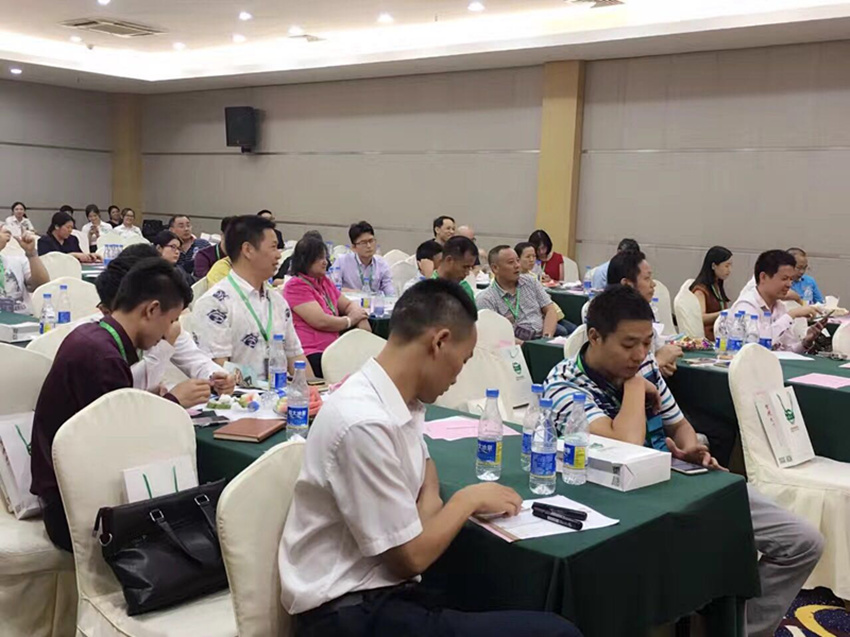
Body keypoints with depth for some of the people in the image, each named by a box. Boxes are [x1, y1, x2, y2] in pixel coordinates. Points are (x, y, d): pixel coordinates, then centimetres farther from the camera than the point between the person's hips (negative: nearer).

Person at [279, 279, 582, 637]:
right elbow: (411, 557, -18)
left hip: (379, 587, 9)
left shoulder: (398, 401, 2)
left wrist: (429, 500, 2)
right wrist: (469, 499, -4)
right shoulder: (365, 422, -25)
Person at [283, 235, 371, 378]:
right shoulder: (295, 286, -6)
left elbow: (349, 305, 25)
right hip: (311, 355, -8)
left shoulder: (325, 282, 20)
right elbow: (321, 322, -14)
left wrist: (361, 320, 0)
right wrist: (350, 320, 4)